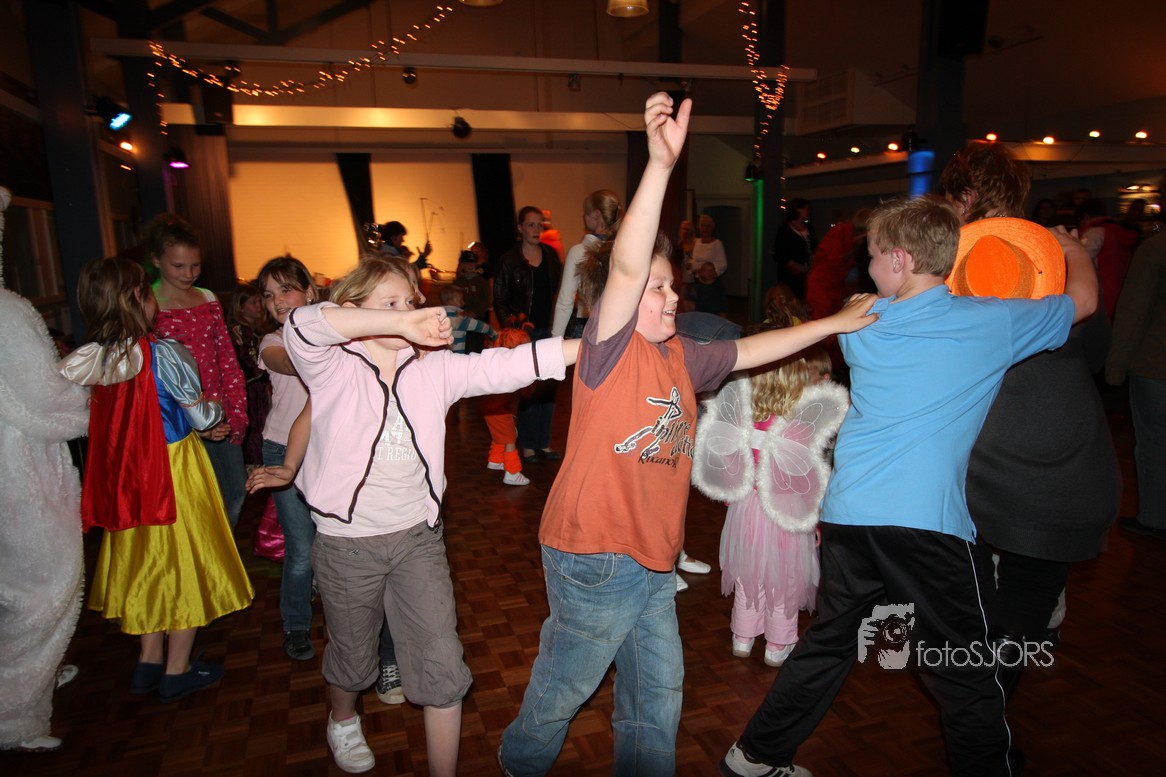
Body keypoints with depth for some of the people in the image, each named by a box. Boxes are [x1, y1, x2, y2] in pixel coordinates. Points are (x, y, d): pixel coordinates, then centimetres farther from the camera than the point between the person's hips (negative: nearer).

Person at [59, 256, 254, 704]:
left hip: (126, 475, 6)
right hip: (173, 469, -6)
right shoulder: (164, 354, -20)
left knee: (147, 562, 21)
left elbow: (105, 419, 8)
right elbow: (202, 417, -13)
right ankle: (177, 671, 21)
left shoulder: (90, 361, -3)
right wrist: (218, 410, 10)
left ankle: (149, 661, 33)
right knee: (185, 562, 9)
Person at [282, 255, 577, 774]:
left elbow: (503, 366, -14)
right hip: (348, 542, -2)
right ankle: (343, 719, 56)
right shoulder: (334, 369, -11)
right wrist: (400, 325, -43)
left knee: (442, 666, 2)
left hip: (418, 537, 2)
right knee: (354, 656, 22)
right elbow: (302, 326, -32)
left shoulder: (433, 370, -3)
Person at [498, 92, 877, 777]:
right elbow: (625, 265, -32)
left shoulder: (680, 357, 5)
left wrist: (836, 323, 15)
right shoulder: (610, 349, -17)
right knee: (562, 691, 16)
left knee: (659, 698, 21)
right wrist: (661, 162, -40)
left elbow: (750, 350, 15)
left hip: (653, 559, 7)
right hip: (596, 558, -7)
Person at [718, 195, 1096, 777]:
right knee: (964, 672, 13)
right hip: (928, 519, -4)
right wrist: (1073, 248, 38)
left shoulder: (862, 325, 8)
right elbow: (1084, 298, 18)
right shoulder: (991, 323, -1)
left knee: (827, 643, 20)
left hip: (846, 511, 5)